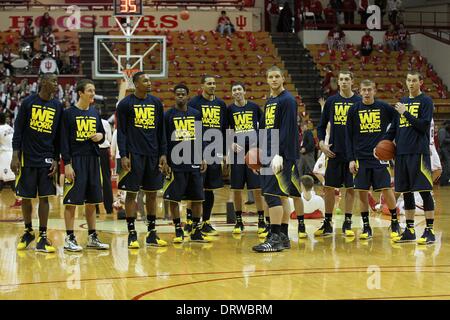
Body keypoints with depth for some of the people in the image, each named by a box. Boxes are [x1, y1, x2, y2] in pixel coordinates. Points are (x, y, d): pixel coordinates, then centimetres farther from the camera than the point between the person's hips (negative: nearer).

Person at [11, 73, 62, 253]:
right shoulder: (28, 102, -3)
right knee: (26, 197, 6)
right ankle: (28, 232, 23)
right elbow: (18, 130, -2)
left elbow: (58, 136, 8)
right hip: (27, 157, -2)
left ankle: (42, 237, 1)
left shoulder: (57, 107, 5)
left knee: (44, 197, -2)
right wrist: (15, 156, -8)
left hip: (46, 159, 2)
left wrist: (56, 160, 2)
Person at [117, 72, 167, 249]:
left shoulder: (156, 102, 9)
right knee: (131, 193, -2)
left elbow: (161, 131, 12)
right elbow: (121, 132, -4)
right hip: (134, 154, -4)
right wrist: (123, 156, -12)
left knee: (152, 193, 8)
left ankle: (152, 233, 14)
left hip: (153, 154, 5)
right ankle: (132, 234, 3)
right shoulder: (125, 104, -3)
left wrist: (163, 153, 6)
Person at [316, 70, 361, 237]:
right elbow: (321, 125, 12)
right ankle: (327, 223, 12)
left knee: (350, 188, 2)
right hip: (334, 153, 2)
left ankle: (347, 223, 10)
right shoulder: (331, 101, 6)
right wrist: (321, 143, -2)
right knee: (329, 187, 3)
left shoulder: (359, 102, 0)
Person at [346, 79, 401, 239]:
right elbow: (348, 136, 5)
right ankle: (366, 227, 11)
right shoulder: (354, 110, 4)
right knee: (362, 192, 1)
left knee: (387, 189, -5)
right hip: (361, 157, 1)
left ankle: (395, 223, 11)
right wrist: (351, 159, -1)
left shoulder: (384, 107, 1)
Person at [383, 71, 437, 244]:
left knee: (424, 191, -6)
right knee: (406, 192, 9)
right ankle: (409, 230, 15)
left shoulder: (426, 101, -1)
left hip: (419, 152, -6)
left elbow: (424, 126, -13)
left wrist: (405, 113, -11)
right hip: (401, 152, 6)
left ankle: (429, 231, -3)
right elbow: (394, 128, 21)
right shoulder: (402, 101, 17)